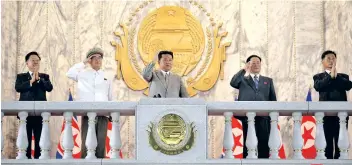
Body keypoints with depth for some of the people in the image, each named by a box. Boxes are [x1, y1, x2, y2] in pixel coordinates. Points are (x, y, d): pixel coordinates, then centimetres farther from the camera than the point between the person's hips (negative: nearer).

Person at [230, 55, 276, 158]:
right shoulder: (243, 79, 18)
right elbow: (233, 83, -4)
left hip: (264, 116, 1)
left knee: (264, 144, -5)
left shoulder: (268, 81, 23)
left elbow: (273, 99, 16)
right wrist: (244, 70, -9)